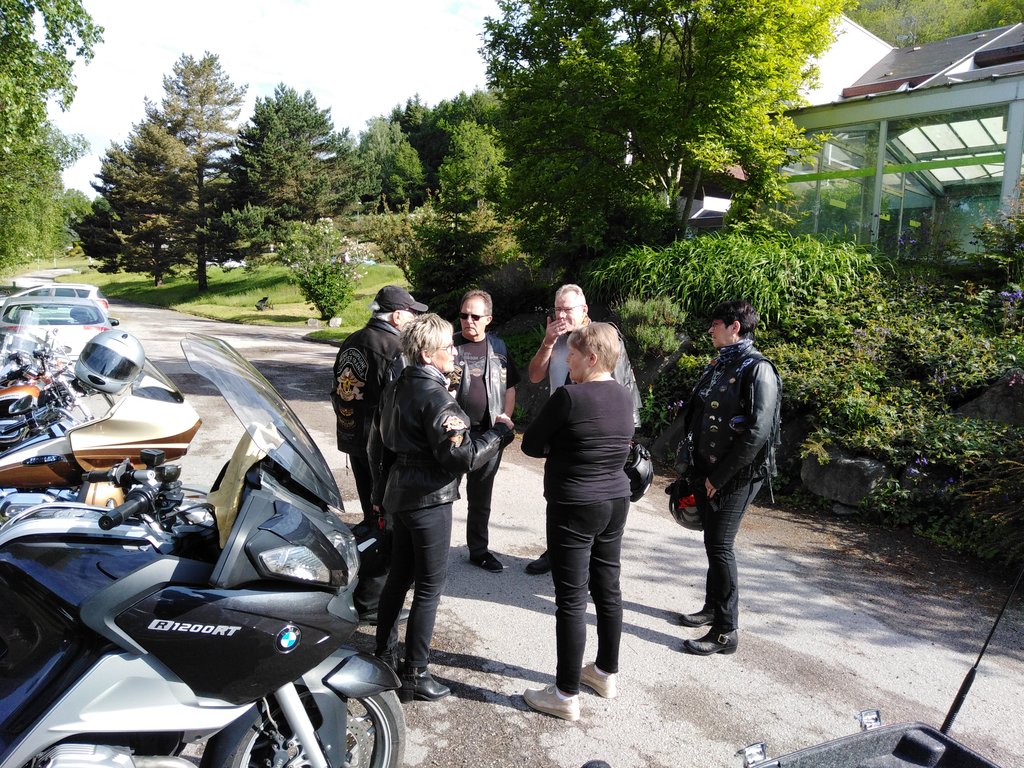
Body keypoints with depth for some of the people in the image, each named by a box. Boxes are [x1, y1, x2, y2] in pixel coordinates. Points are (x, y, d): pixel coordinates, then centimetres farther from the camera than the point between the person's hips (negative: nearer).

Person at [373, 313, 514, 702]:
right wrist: (500, 431, -13)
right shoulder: (436, 397, -21)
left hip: (401, 491, 9)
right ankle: (413, 675, 11)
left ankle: (385, 654, 32)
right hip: (429, 498, -9)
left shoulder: (396, 388, 8)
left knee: (399, 576, 19)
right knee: (429, 586, 2)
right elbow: (462, 456, -24)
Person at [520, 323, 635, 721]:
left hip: (574, 508, -7)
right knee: (608, 589, 18)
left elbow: (531, 445, -10)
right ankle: (607, 673, 34)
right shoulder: (624, 396, 3)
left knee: (571, 599, 1)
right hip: (616, 501, 8)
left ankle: (566, 695, 12)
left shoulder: (570, 397, -19)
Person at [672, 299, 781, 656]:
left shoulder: (757, 370, -15)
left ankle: (726, 631, 5)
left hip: (736, 477, -8)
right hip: (706, 472, 8)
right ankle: (713, 607, 33)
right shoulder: (718, 365, 11)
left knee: (720, 546, -6)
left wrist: (719, 477, -17)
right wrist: (691, 462, 10)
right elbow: (696, 414, 16)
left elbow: (757, 433, -21)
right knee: (713, 542, 17)